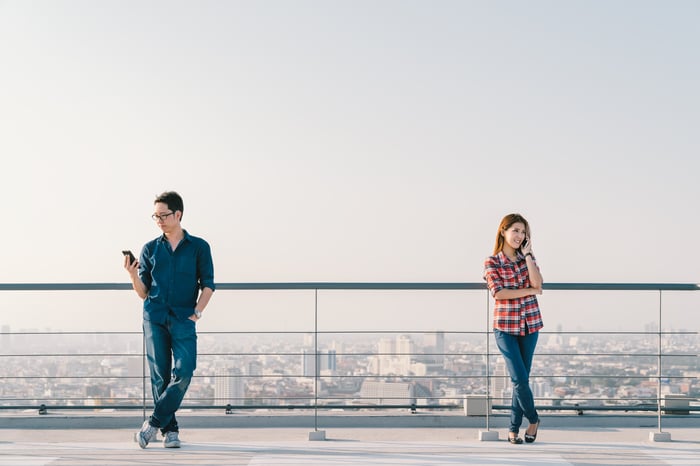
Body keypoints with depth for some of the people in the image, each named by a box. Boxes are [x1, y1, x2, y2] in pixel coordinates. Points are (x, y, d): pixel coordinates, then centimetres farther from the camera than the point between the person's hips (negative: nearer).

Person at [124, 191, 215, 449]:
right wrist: (133, 275, -7)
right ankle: (170, 429, 6)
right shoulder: (150, 249, 12)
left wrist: (198, 310, -7)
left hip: (183, 319, -1)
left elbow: (208, 284, 6)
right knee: (160, 375, -1)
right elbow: (143, 293, 12)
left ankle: (154, 422, -8)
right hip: (154, 317, 2)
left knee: (183, 371, -16)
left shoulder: (198, 247, 8)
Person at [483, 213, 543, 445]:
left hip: (529, 324, 3)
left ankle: (514, 428, 13)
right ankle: (533, 419, 13)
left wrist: (527, 254, -8)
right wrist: (529, 291, -11)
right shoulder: (492, 262, -2)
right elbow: (498, 292, -14)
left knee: (521, 378, 5)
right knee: (519, 378, -9)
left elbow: (537, 284, -9)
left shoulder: (527, 257, 8)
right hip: (505, 326, -3)